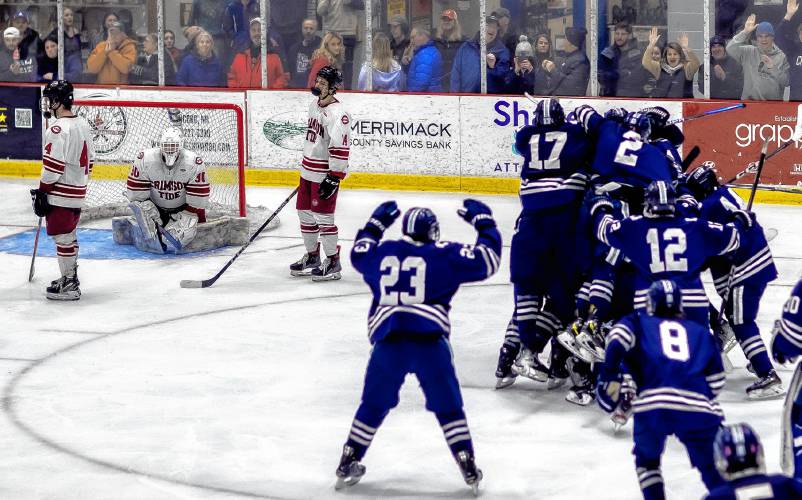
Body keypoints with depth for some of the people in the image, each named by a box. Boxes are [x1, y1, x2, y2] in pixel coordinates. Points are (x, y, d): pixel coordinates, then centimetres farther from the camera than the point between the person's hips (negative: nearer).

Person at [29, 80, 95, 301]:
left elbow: (53, 166, -23)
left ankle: (68, 285, 1)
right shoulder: (82, 124, 9)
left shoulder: (58, 128, -20)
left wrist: (42, 192, -15)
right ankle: (71, 277, 31)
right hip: (78, 193, 9)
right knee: (69, 235, 21)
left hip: (60, 194, -9)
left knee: (62, 237, -3)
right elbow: (89, 159, 16)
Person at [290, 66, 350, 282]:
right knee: (305, 213, 15)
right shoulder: (314, 106, 10)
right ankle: (312, 257, 28)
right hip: (308, 171, 9)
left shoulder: (337, 113, -20)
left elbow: (341, 148, -24)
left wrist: (334, 177, -26)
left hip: (326, 174, -9)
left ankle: (333, 262, 3)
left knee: (323, 217, -8)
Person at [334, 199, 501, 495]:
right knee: (448, 406, 8)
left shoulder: (381, 253, 16)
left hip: (387, 340, 3)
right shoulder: (444, 255, 5)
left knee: (374, 404, 18)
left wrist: (376, 223, 51)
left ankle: (348, 464, 21)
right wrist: (483, 221, 23)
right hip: (429, 341, -3)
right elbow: (487, 259, 8)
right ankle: (469, 470, 6)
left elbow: (359, 252, 38)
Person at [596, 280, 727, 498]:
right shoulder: (701, 332, 30)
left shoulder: (637, 322, 25)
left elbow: (618, 336, 1)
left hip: (652, 406, -1)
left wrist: (610, 375, 3)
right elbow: (716, 382, 22)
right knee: (714, 468, 18)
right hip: (699, 407, 1)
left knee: (647, 459, 27)